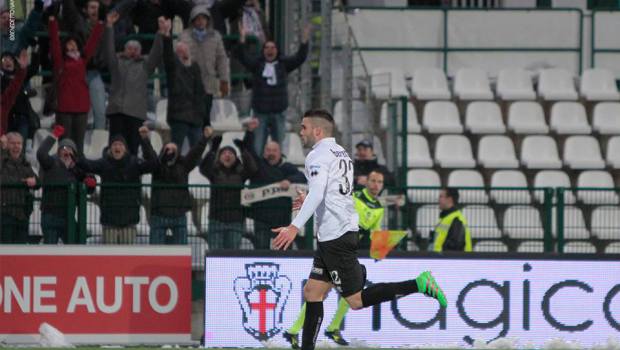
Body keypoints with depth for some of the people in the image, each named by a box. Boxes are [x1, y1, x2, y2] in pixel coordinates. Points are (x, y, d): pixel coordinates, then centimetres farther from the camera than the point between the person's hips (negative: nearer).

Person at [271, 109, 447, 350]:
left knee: (356, 300, -9)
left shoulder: (318, 155, -11)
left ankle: (418, 285, -12)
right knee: (312, 292, 10)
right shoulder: (340, 153, 18)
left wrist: (295, 227, -33)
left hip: (336, 237, -10)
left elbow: (316, 193, -26)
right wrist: (309, 200, 37)